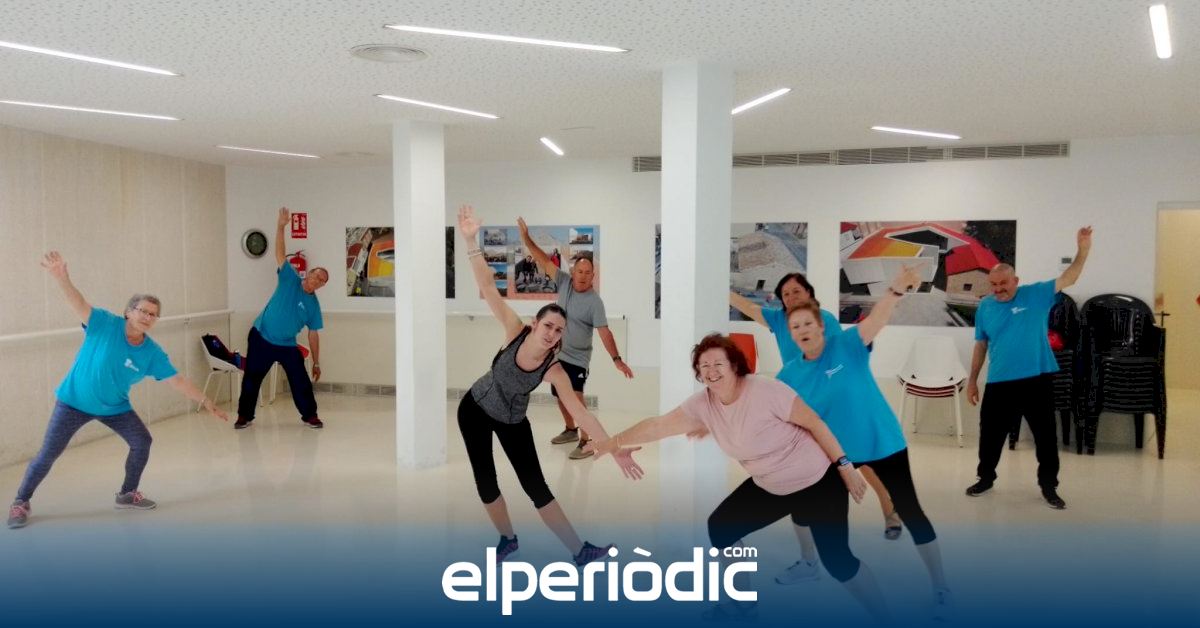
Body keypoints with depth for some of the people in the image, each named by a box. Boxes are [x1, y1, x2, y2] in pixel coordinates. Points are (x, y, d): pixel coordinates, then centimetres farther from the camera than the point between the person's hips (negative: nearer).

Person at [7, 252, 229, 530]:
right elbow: (79, 304, -34)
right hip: (74, 401, -4)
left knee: (142, 442, 1)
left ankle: (127, 494, 22)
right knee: (49, 453, 0)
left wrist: (206, 401, -12)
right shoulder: (105, 323, -20)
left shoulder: (152, 353, -12)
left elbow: (177, 380, -9)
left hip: (115, 407, 4)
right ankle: (21, 503, 20)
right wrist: (61, 277, -53)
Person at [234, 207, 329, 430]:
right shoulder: (290, 280, -7)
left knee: (301, 380, -3)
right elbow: (280, 254, -15)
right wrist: (281, 226, -27)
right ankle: (244, 416, 21)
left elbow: (313, 335, 1)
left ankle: (310, 415, 14)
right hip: (261, 338, -1)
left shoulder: (314, 306, -3)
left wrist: (316, 363, -1)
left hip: (287, 345, 1)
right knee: (251, 379, 5)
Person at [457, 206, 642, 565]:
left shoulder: (554, 370, -26)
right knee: (485, 482, 5)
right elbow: (487, 287, -31)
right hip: (474, 409, 1)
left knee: (535, 485, -3)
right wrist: (471, 240, -39)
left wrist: (615, 450, -36)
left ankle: (579, 551, 3)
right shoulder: (515, 331, -26)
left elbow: (580, 412, -29)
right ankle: (508, 539, 30)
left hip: (512, 422, 0)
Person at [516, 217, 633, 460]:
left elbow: (604, 331, -24)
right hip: (557, 354, 6)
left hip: (577, 359, -6)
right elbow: (544, 261, -2)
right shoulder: (564, 282, -4)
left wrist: (617, 359, -33)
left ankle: (586, 442, -6)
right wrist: (526, 239, -7)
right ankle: (571, 430, 40)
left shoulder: (594, 301, -19)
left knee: (576, 399, -15)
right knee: (561, 396, 19)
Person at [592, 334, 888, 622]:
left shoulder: (766, 391, -27)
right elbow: (658, 425, -2)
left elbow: (814, 423, -19)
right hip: (769, 487, 7)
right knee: (720, 527, 8)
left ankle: (884, 619, 14)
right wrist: (613, 443, 1)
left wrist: (845, 467, -15)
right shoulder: (703, 404, -9)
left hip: (818, 481, -7)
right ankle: (743, 604, 28)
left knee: (838, 561, -10)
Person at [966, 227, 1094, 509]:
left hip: (1037, 380, -1)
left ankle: (1049, 486, 22)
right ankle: (986, 478, 31)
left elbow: (1068, 278, -11)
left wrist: (1083, 249, -24)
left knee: (1045, 435, 7)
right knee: (990, 433, 11)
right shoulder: (985, 307, 2)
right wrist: (972, 380, 10)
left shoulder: (1036, 295, -3)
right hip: (999, 383, 2)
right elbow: (981, 346, 9)